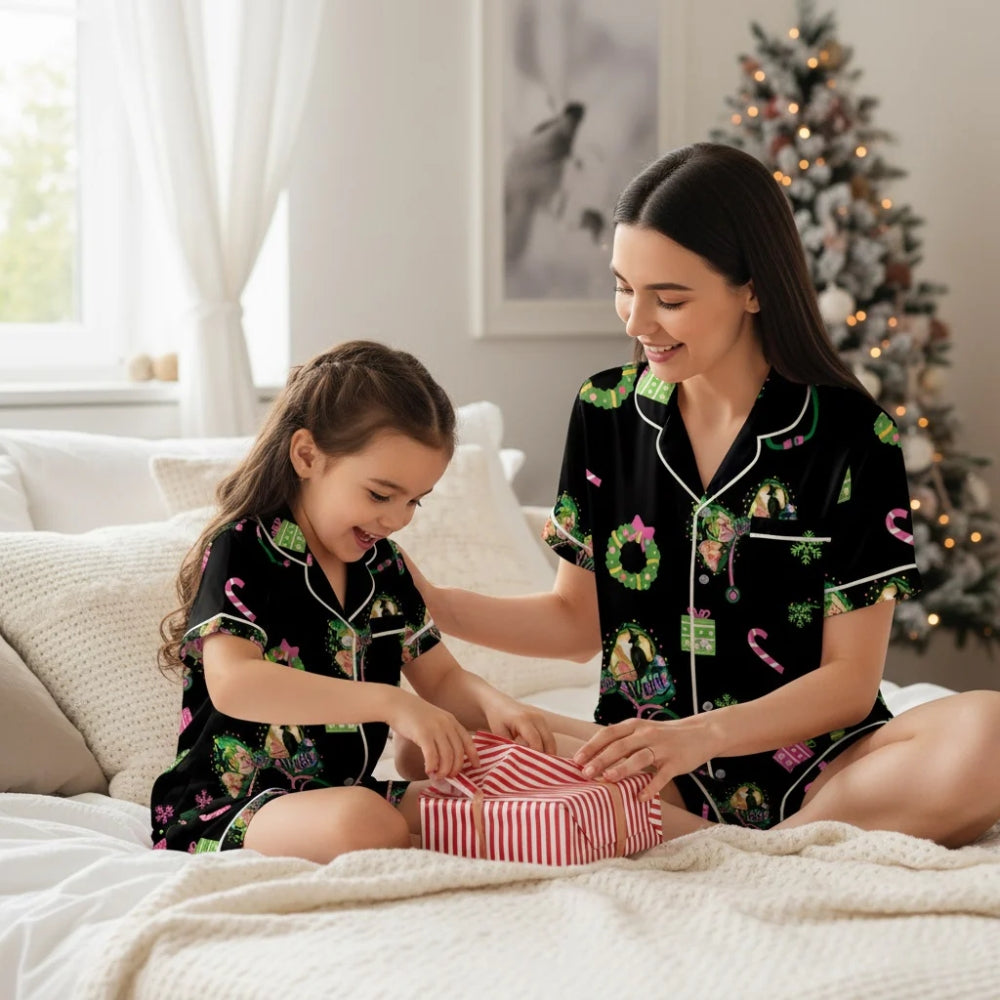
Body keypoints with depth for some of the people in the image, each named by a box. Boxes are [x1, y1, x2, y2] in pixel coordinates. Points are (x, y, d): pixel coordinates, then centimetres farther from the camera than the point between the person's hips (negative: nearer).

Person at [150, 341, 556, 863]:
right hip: (227, 814, -6)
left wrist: (493, 706, -7)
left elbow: (441, 679, 18)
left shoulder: (382, 567, 11)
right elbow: (232, 683, -27)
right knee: (364, 823, -36)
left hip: (346, 793, 6)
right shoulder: (242, 551, -11)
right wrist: (389, 703, -33)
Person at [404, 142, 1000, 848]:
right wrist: (436, 605, -4)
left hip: (815, 766, -2)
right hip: (644, 759, 3)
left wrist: (701, 734, -23)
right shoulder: (606, 411, 5)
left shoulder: (851, 436, -7)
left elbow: (850, 678, -7)